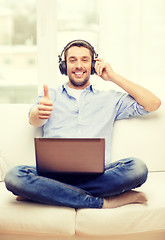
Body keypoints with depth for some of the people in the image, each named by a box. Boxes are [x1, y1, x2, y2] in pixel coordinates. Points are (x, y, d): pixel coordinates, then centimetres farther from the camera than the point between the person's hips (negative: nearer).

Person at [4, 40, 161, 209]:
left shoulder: (109, 99, 21)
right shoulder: (51, 96, 20)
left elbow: (153, 104, 13)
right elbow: (34, 121, -1)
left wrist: (114, 77, 13)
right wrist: (39, 112, -28)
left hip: (97, 173, 1)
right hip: (55, 172, 0)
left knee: (137, 168, -29)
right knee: (14, 177, -30)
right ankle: (103, 202, -24)